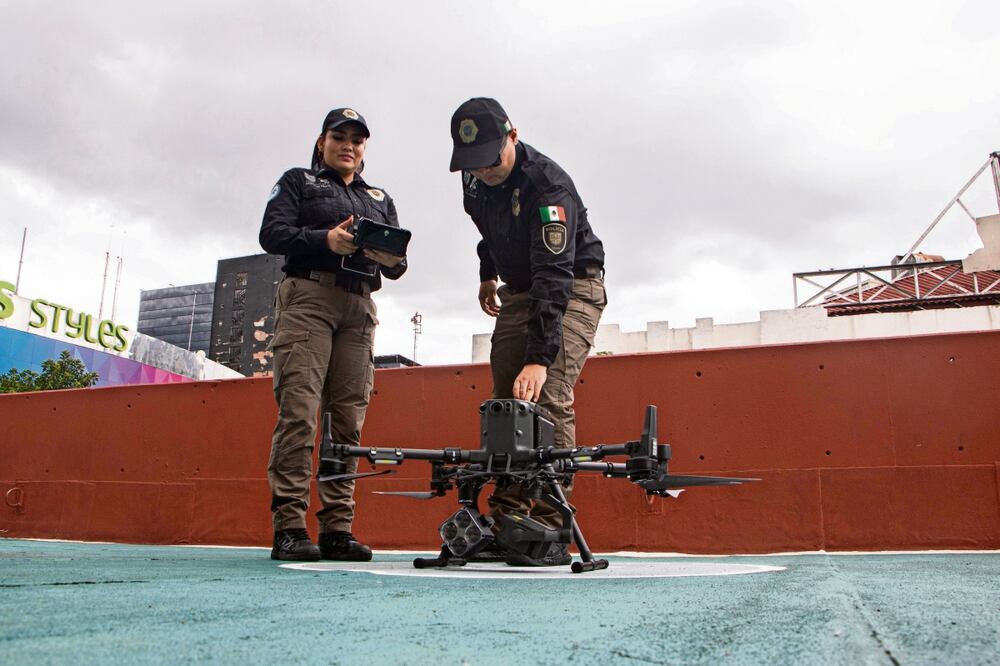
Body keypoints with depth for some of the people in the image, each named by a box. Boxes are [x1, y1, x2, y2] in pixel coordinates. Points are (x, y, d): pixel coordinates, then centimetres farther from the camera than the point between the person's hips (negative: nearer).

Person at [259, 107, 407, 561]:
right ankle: (289, 528, -13)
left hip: (359, 306, 4)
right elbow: (272, 234, 0)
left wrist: (393, 259, -6)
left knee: (349, 418, -3)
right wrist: (325, 240, -16)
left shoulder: (379, 199, 27)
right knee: (298, 411, -14)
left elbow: (397, 265, 18)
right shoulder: (297, 182, 17)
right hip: (308, 295, -4)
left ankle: (337, 529, -1)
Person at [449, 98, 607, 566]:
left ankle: (549, 529, -17)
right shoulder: (475, 181, -5)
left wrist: (539, 358, -45)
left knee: (547, 399, -20)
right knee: (506, 404, -2)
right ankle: (506, 519, 2)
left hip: (573, 288, -7)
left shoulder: (548, 185, -29)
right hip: (518, 292, 7)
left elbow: (554, 277, -38)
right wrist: (488, 273, 23)